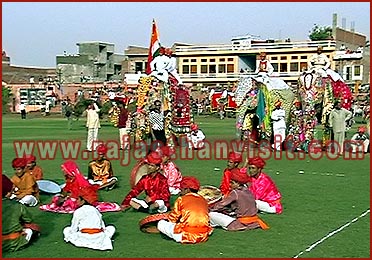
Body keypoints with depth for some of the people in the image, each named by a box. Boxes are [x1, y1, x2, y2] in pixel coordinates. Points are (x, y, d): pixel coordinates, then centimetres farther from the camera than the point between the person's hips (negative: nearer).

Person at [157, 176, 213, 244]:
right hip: (203, 237, 3)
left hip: (187, 236, -3)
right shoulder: (204, 200, 14)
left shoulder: (181, 199, 2)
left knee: (161, 223, 13)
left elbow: (172, 219, 6)